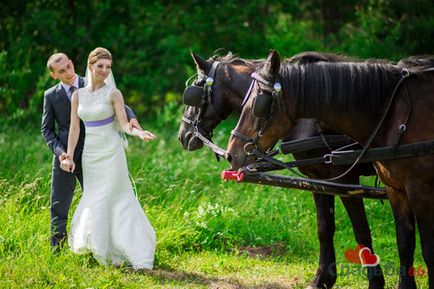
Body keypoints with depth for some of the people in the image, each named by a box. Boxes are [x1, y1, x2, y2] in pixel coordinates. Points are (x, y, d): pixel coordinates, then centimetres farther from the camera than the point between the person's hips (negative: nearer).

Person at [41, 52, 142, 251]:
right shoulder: (51, 96, 4)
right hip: (65, 157, 0)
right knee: (58, 207, 4)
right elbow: (47, 129, 7)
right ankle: (55, 252, 11)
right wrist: (59, 151, -9)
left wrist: (131, 117, -28)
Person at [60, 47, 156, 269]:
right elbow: (75, 128, 5)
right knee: (93, 199, 6)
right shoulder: (78, 95, 6)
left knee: (105, 201, -7)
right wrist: (69, 156, -1)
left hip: (111, 153, -5)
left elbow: (124, 124, -9)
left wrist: (140, 133, -28)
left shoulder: (113, 94, -5)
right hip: (90, 153, 5)